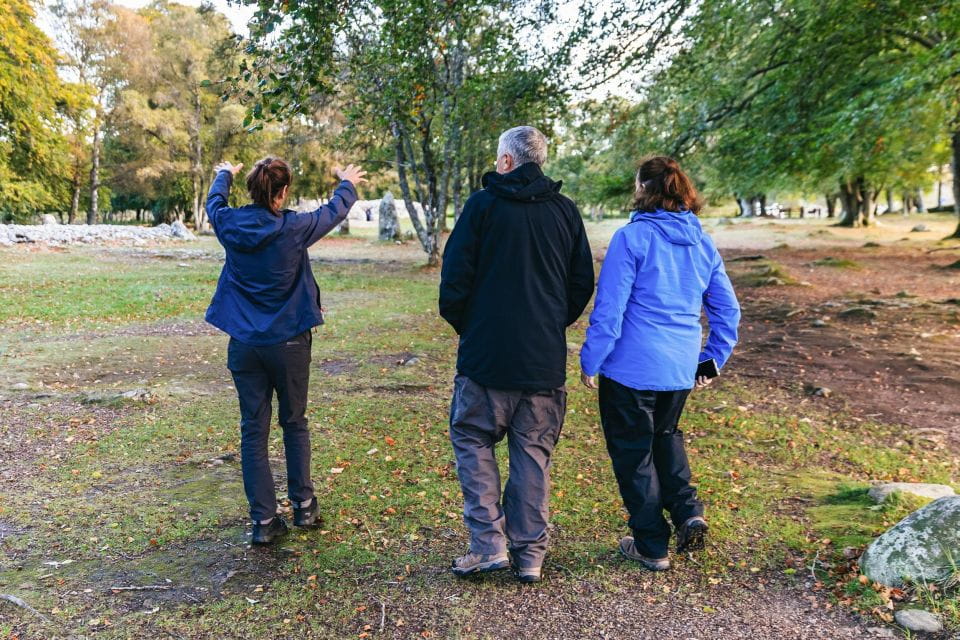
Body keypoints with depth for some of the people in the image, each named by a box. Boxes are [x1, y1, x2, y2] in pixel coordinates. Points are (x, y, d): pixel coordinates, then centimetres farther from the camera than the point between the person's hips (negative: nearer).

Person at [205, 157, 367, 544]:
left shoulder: (230, 225, -5)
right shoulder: (293, 228, -13)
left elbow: (214, 202, 20)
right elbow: (334, 211, 6)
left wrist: (225, 174, 41)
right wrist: (347, 183, 27)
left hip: (244, 345, 2)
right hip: (289, 342, -2)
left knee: (253, 430, 7)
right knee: (294, 423, 15)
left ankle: (264, 520, 11)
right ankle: (304, 506, 24)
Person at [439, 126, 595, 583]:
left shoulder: (482, 204, -5)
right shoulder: (566, 211, 7)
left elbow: (455, 277, -6)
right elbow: (583, 284, 10)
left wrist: (462, 324, 10)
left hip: (487, 353, -3)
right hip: (545, 357, 4)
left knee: (472, 438, 11)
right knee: (533, 451, 11)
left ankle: (489, 543, 6)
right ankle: (530, 553, 17)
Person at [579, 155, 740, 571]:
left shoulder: (632, 237, -14)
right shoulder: (702, 242, 6)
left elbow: (609, 309, -16)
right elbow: (728, 309, 9)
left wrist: (590, 361, -7)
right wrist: (713, 359, 17)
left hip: (632, 366, -6)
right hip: (682, 368, 6)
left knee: (633, 451, 10)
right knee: (665, 434, 29)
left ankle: (652, 546, 19)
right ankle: (687, 511, 14)